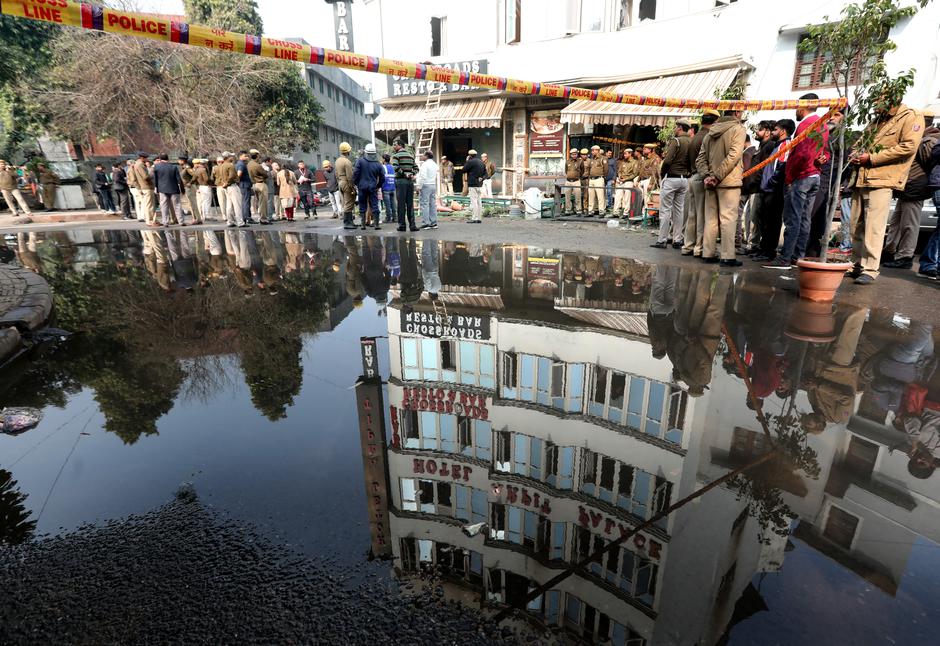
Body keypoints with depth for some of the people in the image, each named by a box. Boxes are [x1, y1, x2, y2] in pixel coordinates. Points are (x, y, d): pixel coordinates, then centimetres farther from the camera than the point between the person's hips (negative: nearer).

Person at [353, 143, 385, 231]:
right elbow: (382, 177, 3)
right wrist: (378, 186, 16)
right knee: (374, 206, 3)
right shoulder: (378, 164, -1)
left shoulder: (360, 161, -6)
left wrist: (356, 184, 6)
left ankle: (363, 224, 9)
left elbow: (355, 173, -7)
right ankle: (377, 224, 0)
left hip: (362, 187, 0)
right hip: (373, 187, 1)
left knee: (362, 207, 8)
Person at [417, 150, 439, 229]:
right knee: (433, 204, 9)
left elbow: (423, 177, -17)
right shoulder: (435, 164, 15)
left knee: (424, 204, -6)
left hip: (426, 185, -8)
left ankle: (426, 223, -9)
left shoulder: (425, 164, -11)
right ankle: (433, 223, 10)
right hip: (433, 185, 8)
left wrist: (419, 187, -13)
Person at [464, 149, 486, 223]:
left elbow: (464, 170, -1)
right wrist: (482, 178, -1)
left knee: (473, 201, -9)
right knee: (479, 201, 9)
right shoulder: (481, 162, 15)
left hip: (472, 184, -8)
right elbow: (485, 173, 15)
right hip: (479, 185, 8)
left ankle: (474, 218, -11)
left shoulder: (470, 162, -10)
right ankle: (479, 218, 11)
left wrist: (466, 161, 7)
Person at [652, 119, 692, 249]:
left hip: (671, 178, -7)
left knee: (665, 210, -3)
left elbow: (667, 160, -17)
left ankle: (662, 240, -3)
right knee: (679, 210, 10)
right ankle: (677, 240, 13)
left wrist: (662, 172, -3)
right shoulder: (691, 142, 9)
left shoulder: (676, 141, -10)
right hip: (685, 179, 7)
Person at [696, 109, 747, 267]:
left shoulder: (711, 132, 14)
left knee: (711, 218, 9)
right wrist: (718, 176, -15)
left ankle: (708, 253, 11)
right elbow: (733, 156, -15)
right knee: (728, 219, -6)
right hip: (729, 182, -6)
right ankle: (728, 256, -6)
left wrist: (706, 176, -2)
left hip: (711, 183, 6)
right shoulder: (738, 129, -3)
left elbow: (700, 158, 8)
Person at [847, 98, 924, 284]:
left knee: (873, 228, -10)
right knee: (856, 226, 7)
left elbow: (908, 146, -10)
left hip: (882, 181, -7)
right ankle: (856, 265, 14)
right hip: (861, 179, 7)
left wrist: (871, 158, -12)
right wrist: (857, 154, 9)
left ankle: (870, 270, -7)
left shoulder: (911, 117, 1)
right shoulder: (878, 120, 23)